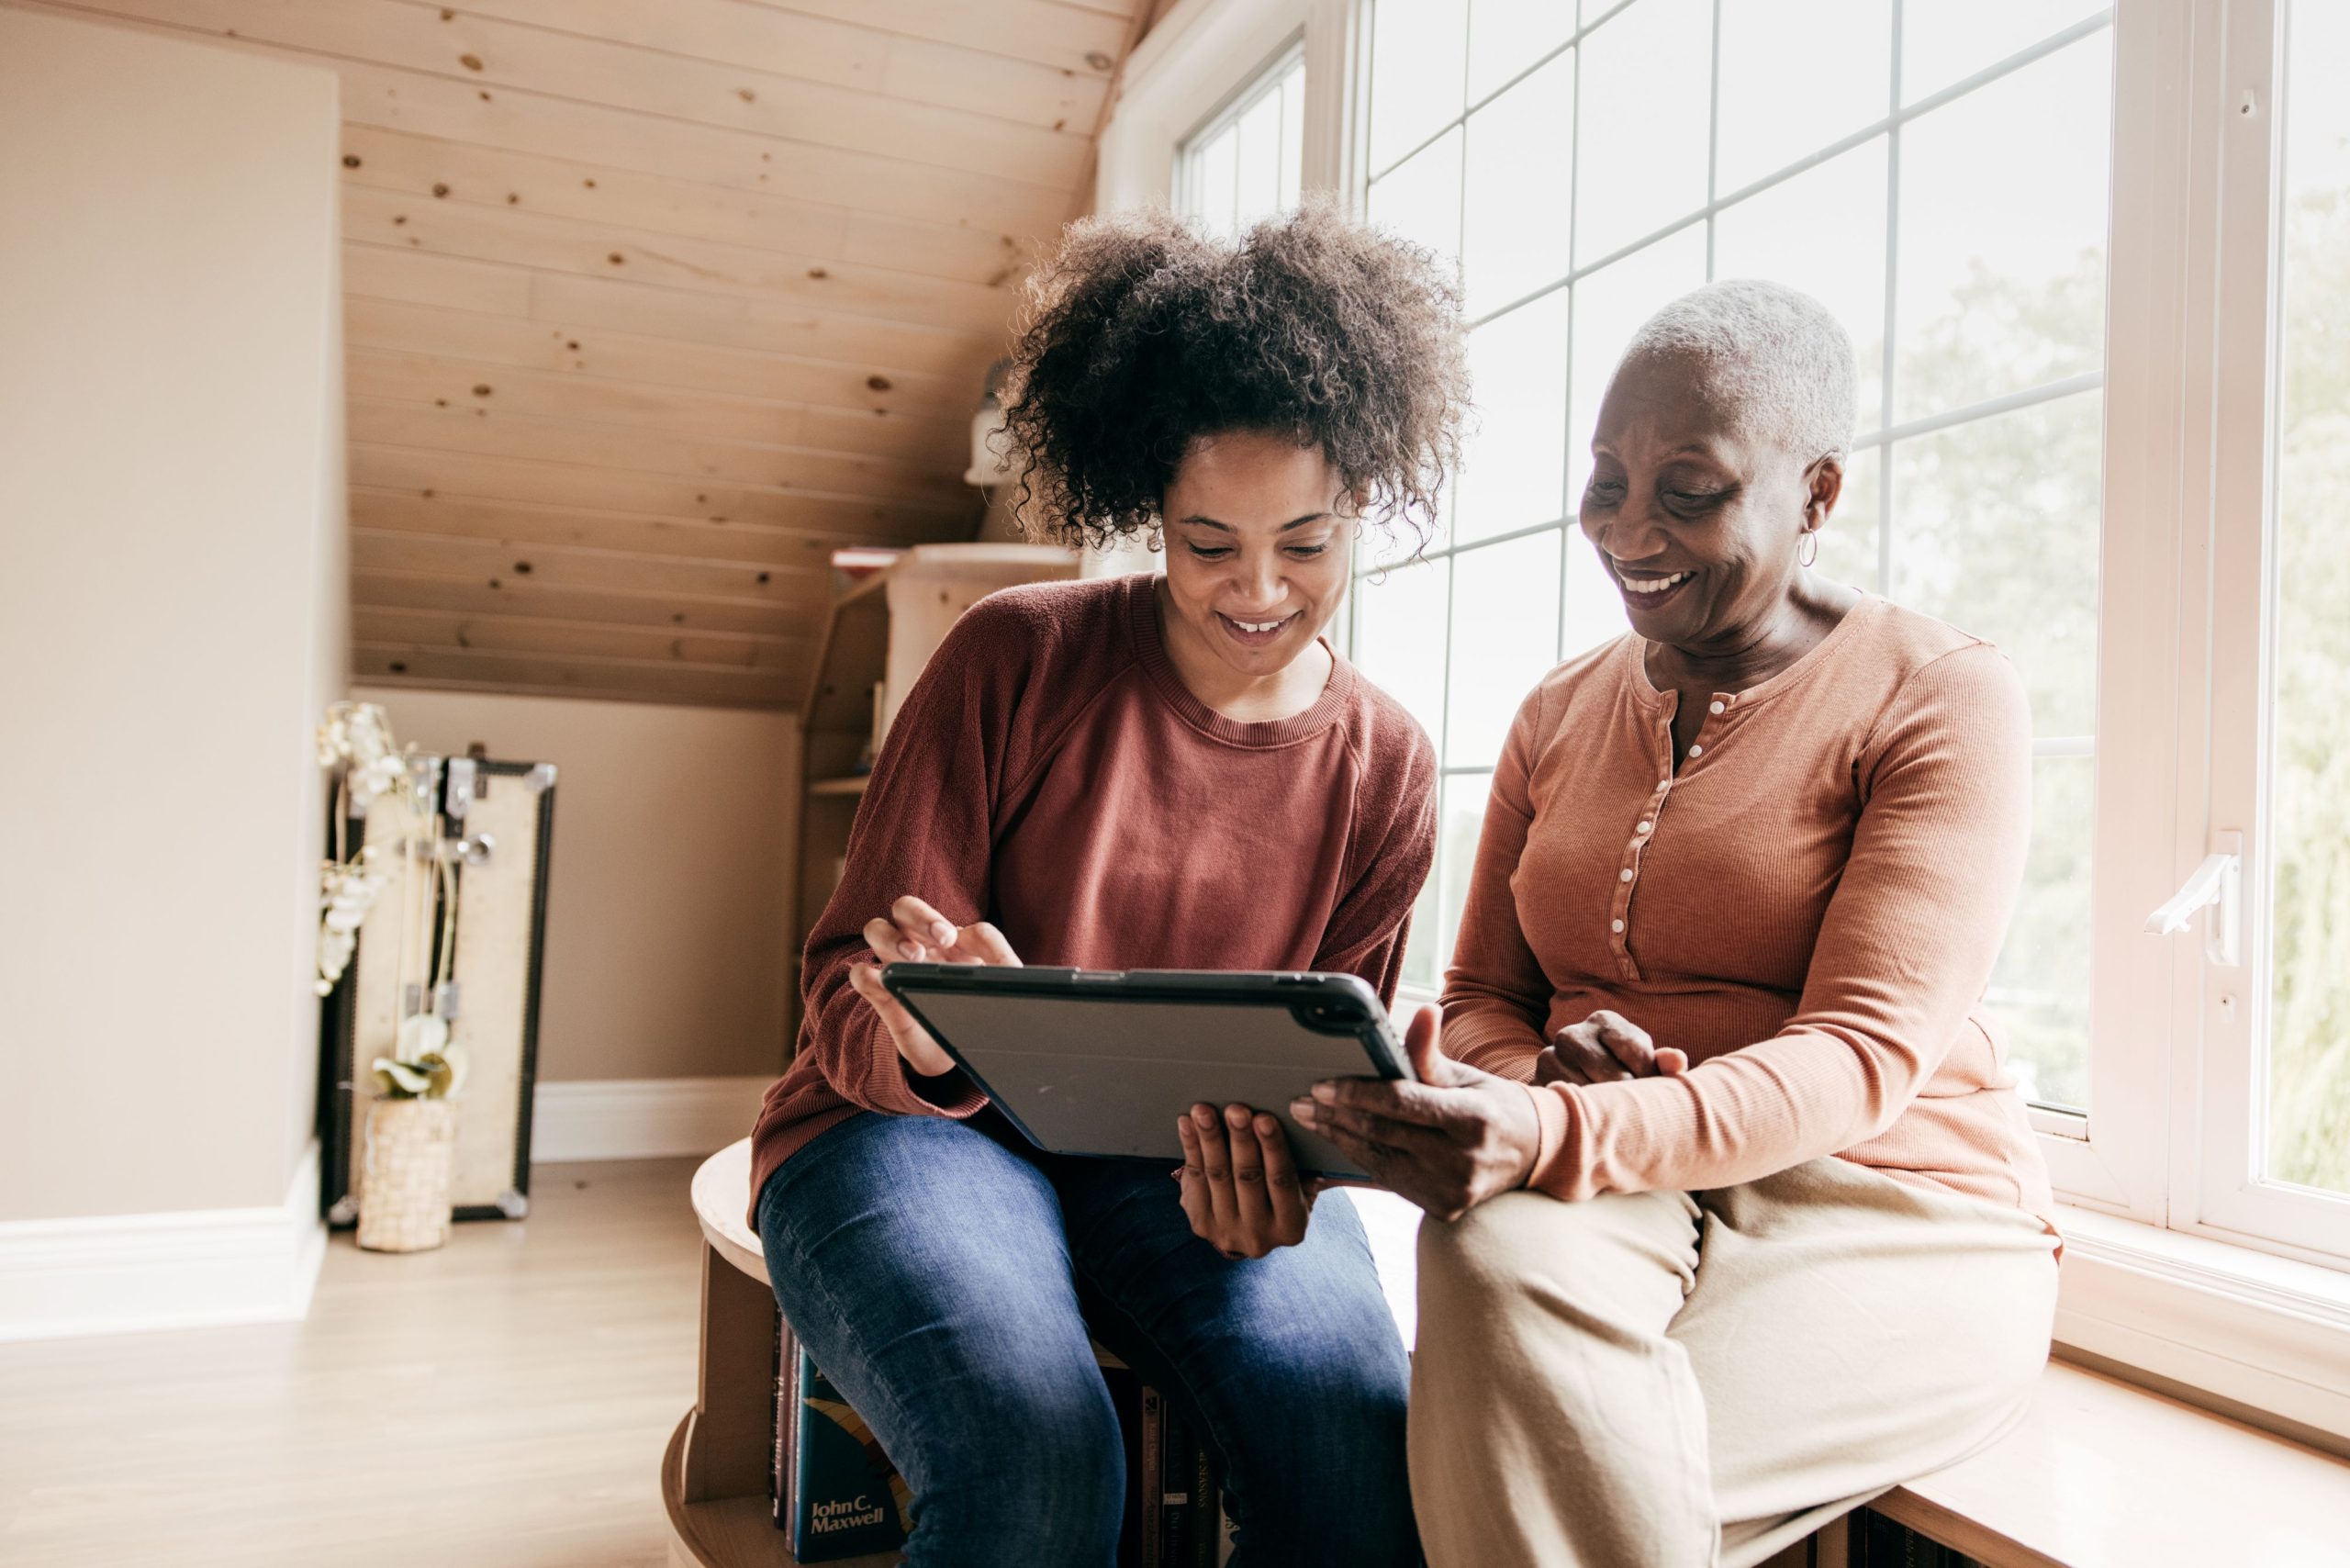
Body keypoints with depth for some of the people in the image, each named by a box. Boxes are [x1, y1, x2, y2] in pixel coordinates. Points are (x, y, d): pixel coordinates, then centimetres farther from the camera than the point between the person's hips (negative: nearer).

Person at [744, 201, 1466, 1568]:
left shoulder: (1385, 766, 1)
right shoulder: (1013, 659, -9)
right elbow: (847, 989, -8)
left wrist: (1276, 1162, -20)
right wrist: (932, 1035, -33)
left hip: (1180, 1163, 3)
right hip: (921, 1124, -2)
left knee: (1367, 1442, -27)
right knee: (1040, 1451, -32)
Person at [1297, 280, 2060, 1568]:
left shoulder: (1945, 699, -4)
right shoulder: (1559, 715, 13)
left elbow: (1862, 1056, -16)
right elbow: (1481, 995, 12)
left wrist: (1558, 1140, -33)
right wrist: (1527, 1080, -14)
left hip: (1890, 1219, -3)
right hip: (1613, 1203, 4)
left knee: (1561, 1461, -30)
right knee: (1491, 1253, -32)